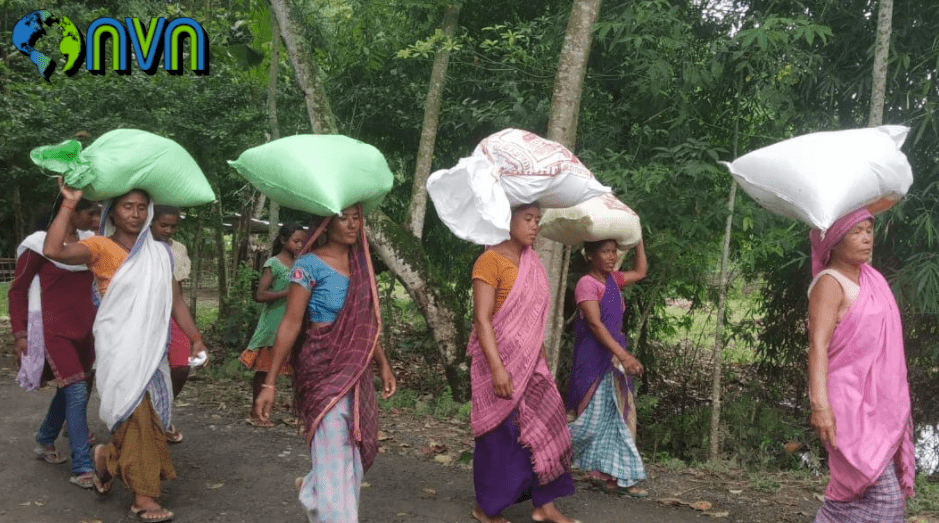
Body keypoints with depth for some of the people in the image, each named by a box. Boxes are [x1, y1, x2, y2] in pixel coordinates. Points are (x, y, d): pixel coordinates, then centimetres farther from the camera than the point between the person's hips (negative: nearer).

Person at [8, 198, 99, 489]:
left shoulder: (88, 241, 7)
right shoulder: (41, 243, -9)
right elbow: (17, 290, -3)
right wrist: (20, 332, -6)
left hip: (83, 328, 7)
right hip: (54, 330, -7)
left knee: (69, 390, 18)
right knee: (77, 392, -14)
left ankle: (45, 441, 42)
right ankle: (82, 469, -9)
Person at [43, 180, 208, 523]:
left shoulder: (159, 253, 10)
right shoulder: (101, 247, -3)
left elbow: (175, 301, 12)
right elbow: (53, 250, -21)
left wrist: (196, 339, 8)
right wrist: (69, 203, -19)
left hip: (152, 346, 5)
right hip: (119, 346, -5)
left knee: (147, 415, 8)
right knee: (137, 414, -7)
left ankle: (107, 458, 37)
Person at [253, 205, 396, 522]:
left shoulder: (361, 264, 10)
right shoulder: (310, 265, -9)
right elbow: (290, 324, -12)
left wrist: (383, 365, 15)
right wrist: (269, 383, -14)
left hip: (358, 370, 7)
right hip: (324, 369, -6)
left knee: (357, 451, 11)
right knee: (334, 460, -7)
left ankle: (313, 493, 38)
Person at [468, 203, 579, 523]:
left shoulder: (532, 263, 10)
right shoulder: (491, 260, -14)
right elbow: (481, 320, -19)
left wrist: (542, 359, 16)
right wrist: (497, 368, -25)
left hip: (530, 362, 8)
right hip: (501, 360, -7)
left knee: (544, 427, 8)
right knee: (501, 434, 2)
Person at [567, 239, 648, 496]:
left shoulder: (613, 280, 13)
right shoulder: (586, 283, -12)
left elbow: (640, 272, 31)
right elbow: (594, 323, -22)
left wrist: (638, 240, 21)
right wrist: (623, 354, -29)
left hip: (615, 357, 9)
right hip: (594, 358, -8)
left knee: (618, 417, 9)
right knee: (593, 419, -7)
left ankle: (616, 477, 16)